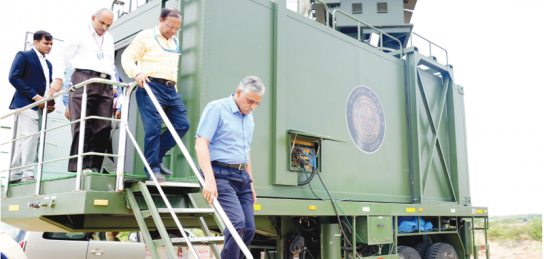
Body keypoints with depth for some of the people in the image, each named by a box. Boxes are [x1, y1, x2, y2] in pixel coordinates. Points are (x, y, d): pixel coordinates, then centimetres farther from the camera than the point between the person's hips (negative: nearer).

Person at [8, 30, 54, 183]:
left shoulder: (48, 64, 23)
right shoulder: (23, 56, 0)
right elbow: (13, 77, -11)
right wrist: (34, 96, -17)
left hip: (40, 106, 8)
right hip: (26, 102, -8)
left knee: (23, 141, 8)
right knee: (30, 135, -16)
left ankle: (14, 176, 11)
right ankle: (27, 174, -15)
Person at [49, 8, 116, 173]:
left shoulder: (109, 39, 24)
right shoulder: (81, 35, 7)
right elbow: (61, 57, 4)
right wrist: (58, 78, -7)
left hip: (105, 84, 5)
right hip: (84, 80, -5)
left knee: (104, 126, -5)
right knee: (81, 126, -10)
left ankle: (93, 166, -3)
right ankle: (77, 166, -10)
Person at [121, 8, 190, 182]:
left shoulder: (175, 42, 23)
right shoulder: (145, 37, 3)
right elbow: (127, 58, -1)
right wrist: (137, 73, -19)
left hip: (170, 89, 7)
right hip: (150, 86, -7)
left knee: (182, 125, 0)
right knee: (153, 128, -10)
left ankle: (157, 156, 12)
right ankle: (152, 168, -1)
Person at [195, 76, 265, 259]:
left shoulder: (249, 116, 16)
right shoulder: (216, 109, -8)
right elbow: (201, 144, -17)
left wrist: (250, 182, 21)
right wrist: (209, 180, -26)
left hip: (241, 176, 8)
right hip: (221, 174, -8)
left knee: (249, 229, 3)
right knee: (237, 222, -21)